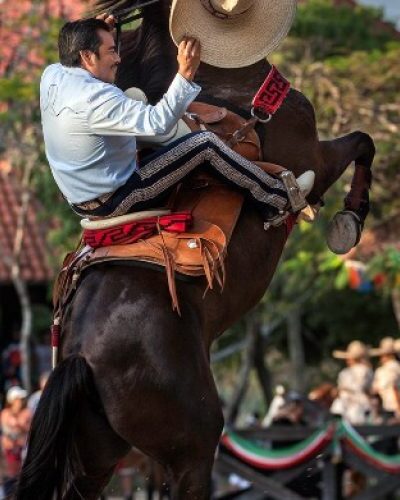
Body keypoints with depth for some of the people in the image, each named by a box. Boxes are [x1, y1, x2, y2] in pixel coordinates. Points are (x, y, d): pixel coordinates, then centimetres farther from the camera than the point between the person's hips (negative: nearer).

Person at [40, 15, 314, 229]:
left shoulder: (51, 76, -3)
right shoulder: (95, 98, -30)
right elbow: (158, 122, -34)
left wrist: (99, 32, 10)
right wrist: (186, 74, -37)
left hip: (82, 200, 10)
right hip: (114, 201, -10)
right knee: (206, 143, -7)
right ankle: (279, 202, 7)